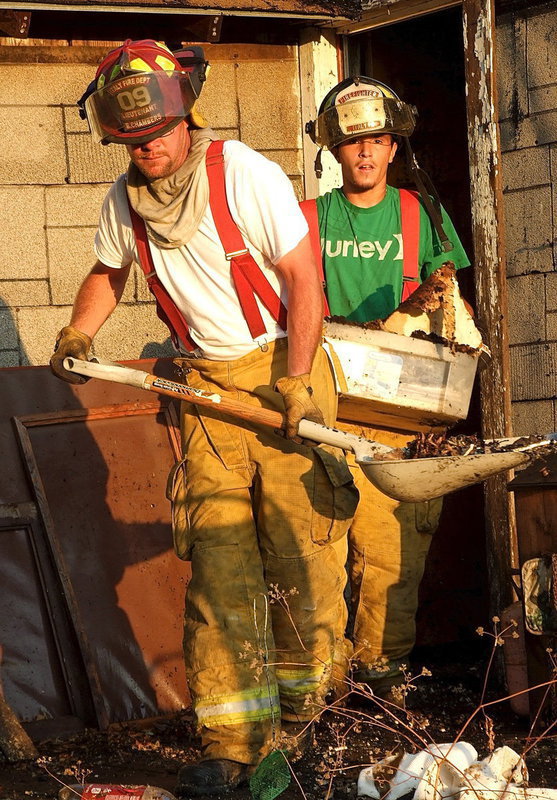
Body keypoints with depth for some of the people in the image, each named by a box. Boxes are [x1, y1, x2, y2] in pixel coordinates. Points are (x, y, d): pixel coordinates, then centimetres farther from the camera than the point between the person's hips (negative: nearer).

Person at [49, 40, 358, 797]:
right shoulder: (125, 199, 3)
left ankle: (301, 693, 18)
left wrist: (295, 382, -20)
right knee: (217, 552, -4)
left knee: (301, 540, -3)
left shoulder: (244, 174, -14)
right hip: (206, 384, 4)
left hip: (281, 370, -4)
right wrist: (76, 335, 7)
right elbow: (110, 270, 23)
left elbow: (303, 276, -14)